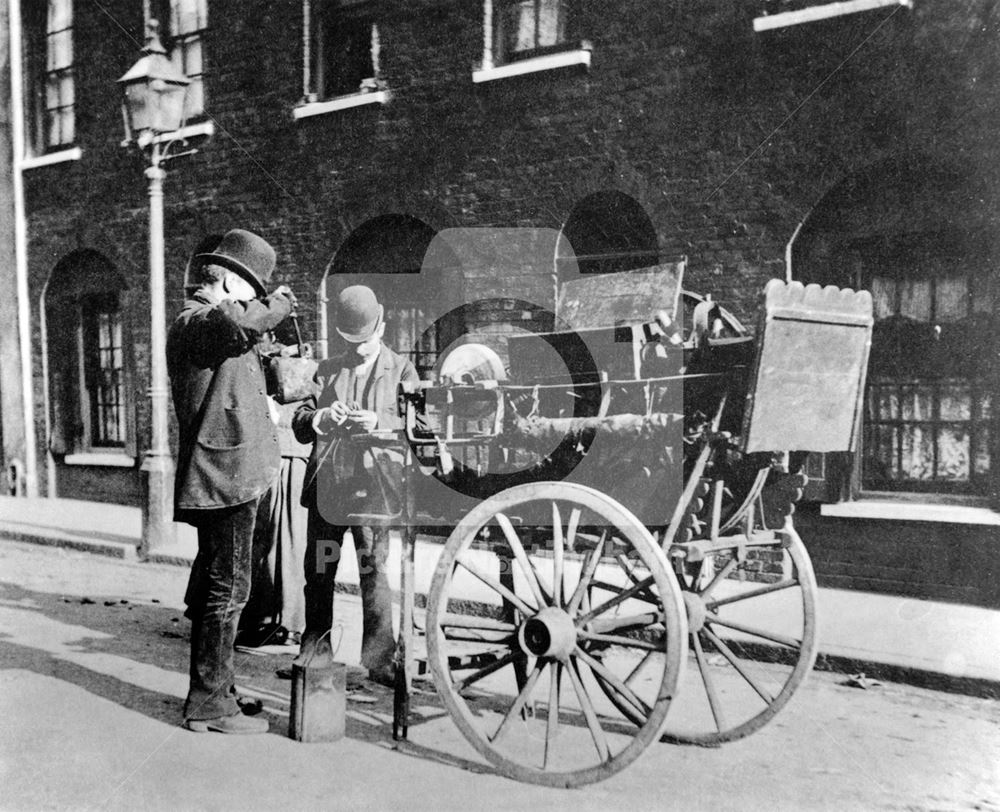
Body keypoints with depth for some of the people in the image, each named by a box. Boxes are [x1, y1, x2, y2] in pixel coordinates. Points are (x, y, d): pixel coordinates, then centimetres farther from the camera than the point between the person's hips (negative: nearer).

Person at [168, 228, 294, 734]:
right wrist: (281, 302, -18)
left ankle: (214, 689, 29)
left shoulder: (201, 323, 20)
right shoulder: (196, 320, -14)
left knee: (213, 586, 17)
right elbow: (239, 322, -37)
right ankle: (209, 705, 3)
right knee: (227, 589, -5)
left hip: (223, 476, 11)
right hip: (226, 476, -11)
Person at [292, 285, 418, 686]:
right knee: (318, 571, 10)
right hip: (325, 483, 4)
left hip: (372, 484, -3)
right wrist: (321, 418, -14)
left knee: (373, 570, -5)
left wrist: (377, 422, -20)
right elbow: (299, 425, 9)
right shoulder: (327, 369, 15)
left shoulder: (401, 370, 7)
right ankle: (315, 649, 24)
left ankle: (379, 658, 3)